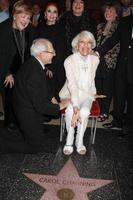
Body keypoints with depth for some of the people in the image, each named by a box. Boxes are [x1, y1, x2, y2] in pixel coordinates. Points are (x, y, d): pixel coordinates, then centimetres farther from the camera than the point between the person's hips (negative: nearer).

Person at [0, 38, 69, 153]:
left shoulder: (33, 63, -5)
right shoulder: (35, 73, -34)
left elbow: (43, 87, 13)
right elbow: (40, 105, -30)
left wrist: (51, 98, 1)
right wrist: (59, 106, -16)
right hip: (29, 115, -10)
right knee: (38, 147, 8)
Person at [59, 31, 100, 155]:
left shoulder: (95, 59, -2)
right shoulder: (69, 60, -12)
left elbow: (90, 80, 2)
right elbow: (72, 84, -22)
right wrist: (75, 106, -34)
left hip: (87, 94, 2)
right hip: (70, 94, -1)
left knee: (84, 112, -28)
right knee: (70, 110, -31)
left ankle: (79, 140, -8)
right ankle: (69, 140, -9)